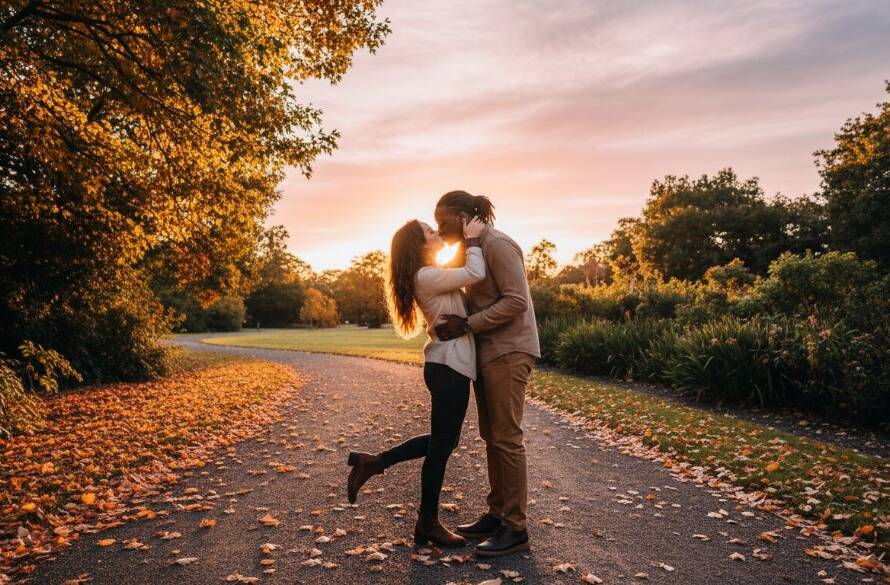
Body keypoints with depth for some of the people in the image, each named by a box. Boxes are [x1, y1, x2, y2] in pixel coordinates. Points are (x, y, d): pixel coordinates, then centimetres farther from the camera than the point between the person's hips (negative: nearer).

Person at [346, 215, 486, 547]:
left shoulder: (430, 276, 17)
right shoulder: (426, 275, -14)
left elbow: (467, 277, 21)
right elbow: (476, 274, -23)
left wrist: (468, 241, 13)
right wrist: (472, 240, -9)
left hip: (446, 365, 10)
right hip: (450, 367, -10)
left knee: (442, 441, 18)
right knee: (441, 445, 2)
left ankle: (372, 463, 19)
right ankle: (428, 524, 16)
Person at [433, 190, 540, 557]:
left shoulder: (497, 244, -13)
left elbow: (516, 301, -20)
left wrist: (466, 325, -21)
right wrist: (453, 322, -1)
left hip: (509, 352, -9)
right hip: (488, 353, 9)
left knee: (506, 437, -6)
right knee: (491, 435, 11)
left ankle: (516, 528, 2)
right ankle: (497, 514, 21)